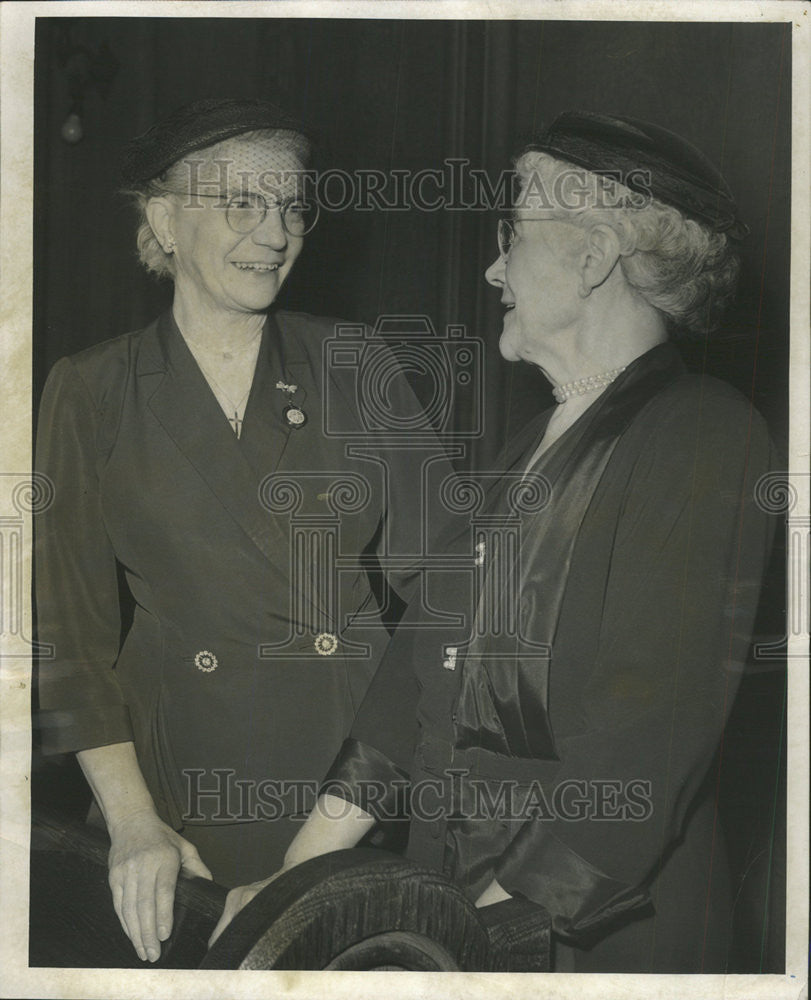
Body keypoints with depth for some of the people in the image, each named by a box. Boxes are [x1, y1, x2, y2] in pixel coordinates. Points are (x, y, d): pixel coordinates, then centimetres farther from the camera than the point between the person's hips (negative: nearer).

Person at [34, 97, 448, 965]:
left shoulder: (359, 370, 1)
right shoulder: (90, 392, -1)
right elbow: (71, 620, 0)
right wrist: (131, 822, -7)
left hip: (362, 742, 1)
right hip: (189, 773, 0)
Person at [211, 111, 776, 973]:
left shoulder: (705, 437, -13)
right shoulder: (530, 451, 12)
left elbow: (647, 740, -20)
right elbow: (424, 668, 6)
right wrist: (295, 877, 1)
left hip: (605, 931, -7)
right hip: (452, 897, 7)